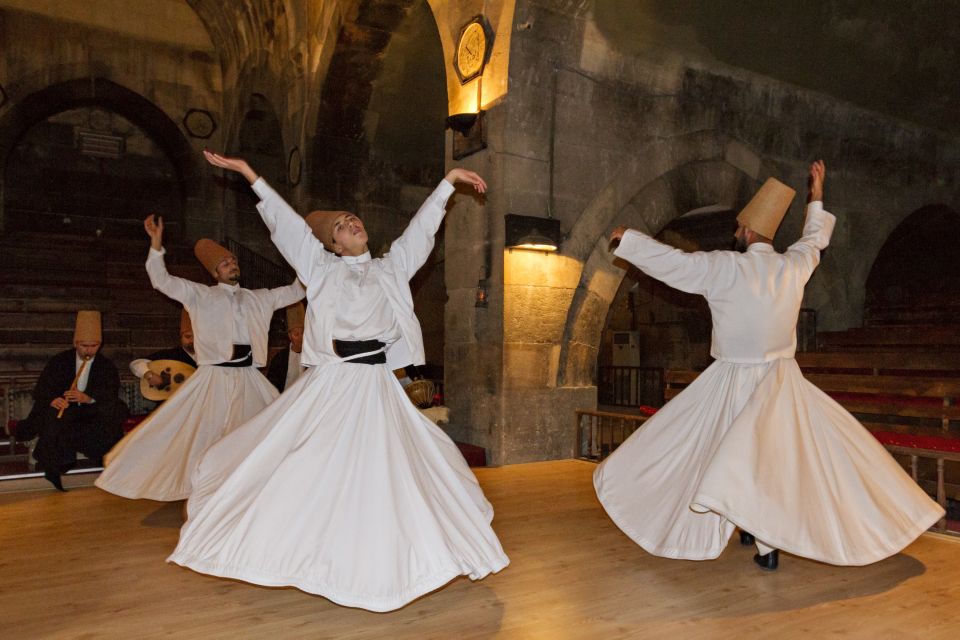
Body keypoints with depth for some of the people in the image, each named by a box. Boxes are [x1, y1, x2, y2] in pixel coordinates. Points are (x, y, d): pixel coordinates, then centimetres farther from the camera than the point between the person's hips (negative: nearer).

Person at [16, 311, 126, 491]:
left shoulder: (106, 366, 7)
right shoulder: (58, 361, 8)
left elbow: (111, 394, -7)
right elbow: (40, 390, 0)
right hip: (62, 410, 0)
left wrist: (88, 398, -29)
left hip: (92, 415, 0)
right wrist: (52, 400, -25)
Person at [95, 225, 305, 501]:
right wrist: (156, 244, -17)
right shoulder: (201, 295, 3)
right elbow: (162, 281, -5)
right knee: (201, 437, -1)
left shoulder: (258, 298, 13)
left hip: (249, 378, 4)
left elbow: (295, 291, 16)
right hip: (215, 377, -4)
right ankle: (194, 492, 15)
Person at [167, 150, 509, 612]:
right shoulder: (321, 268, 7)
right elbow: (284, 220, 5)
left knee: (382, 475, 3)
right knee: (309, 473, 2)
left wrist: (450, 179, 16)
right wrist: (248, 173, 4)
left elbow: (422, 227, 15)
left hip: (377, 386, 2)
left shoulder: (391, 267, 12)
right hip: (331, 384, -1)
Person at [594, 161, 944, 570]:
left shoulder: (727, 266, -14)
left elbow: (672, 261, -10)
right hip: (781, 382, 4)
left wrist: (628, 239, 3)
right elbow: (815, 240, 21)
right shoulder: (793, 266, -1)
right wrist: (816, 198, 35)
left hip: (735, 382, -3)